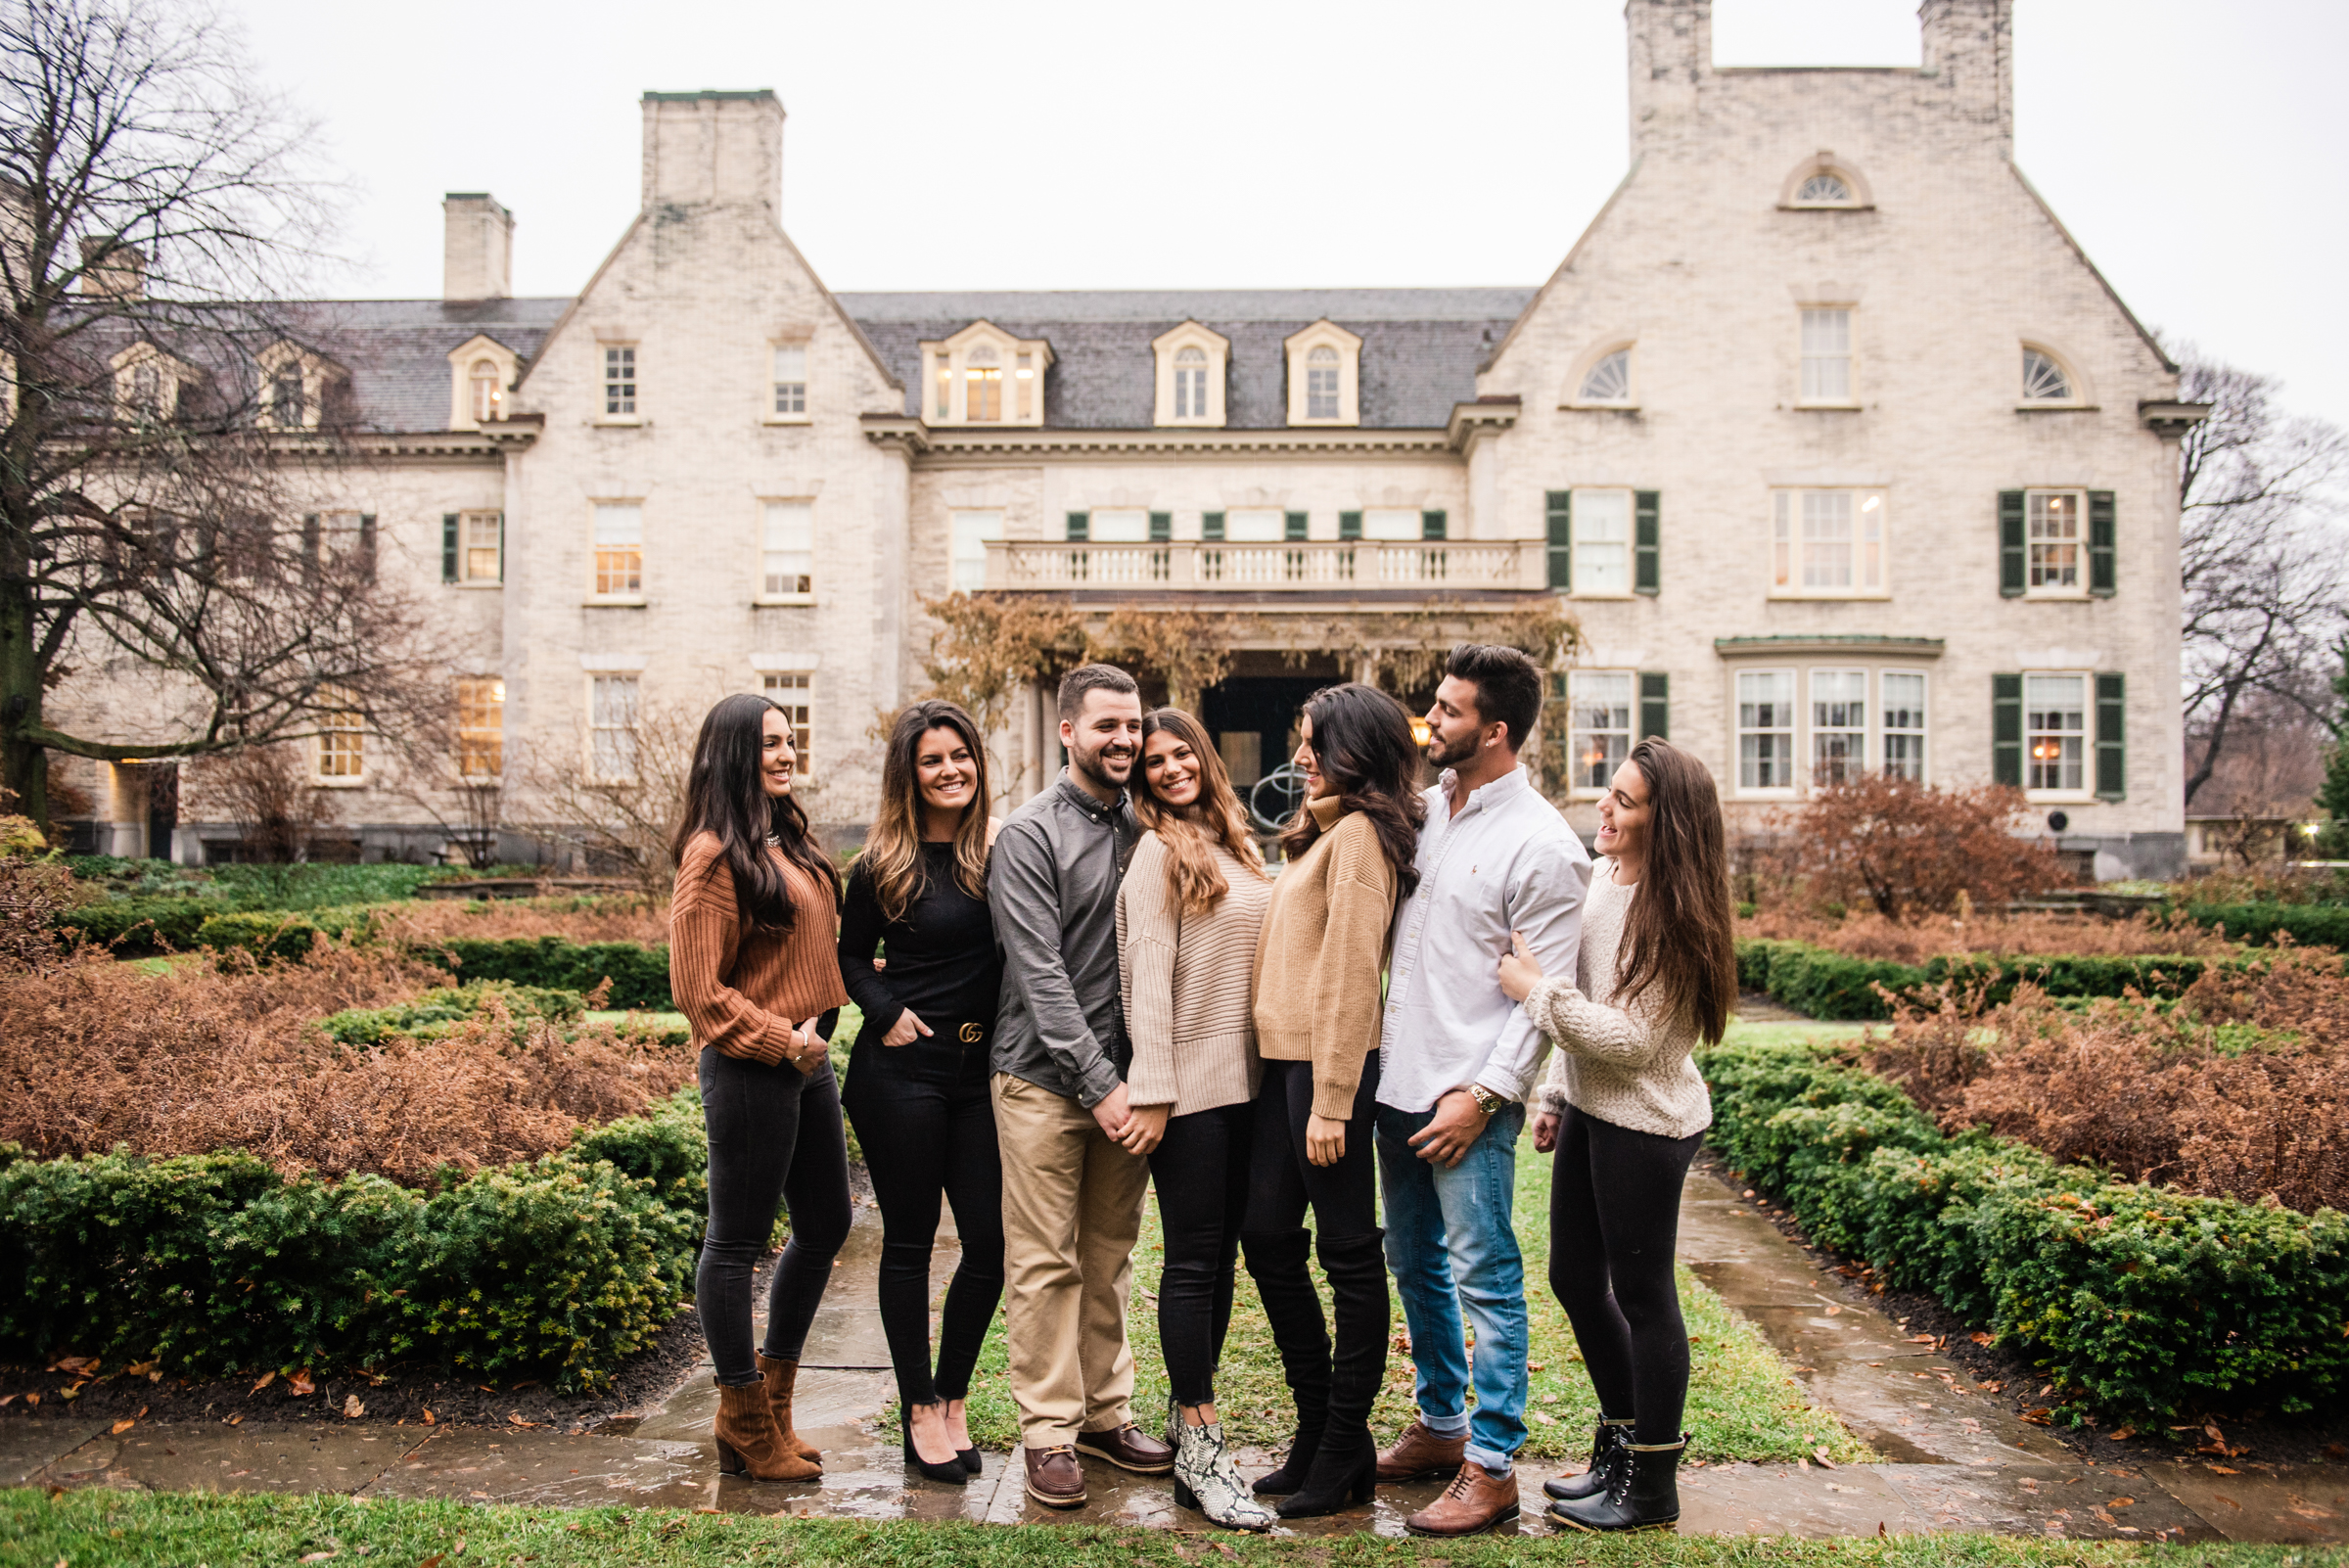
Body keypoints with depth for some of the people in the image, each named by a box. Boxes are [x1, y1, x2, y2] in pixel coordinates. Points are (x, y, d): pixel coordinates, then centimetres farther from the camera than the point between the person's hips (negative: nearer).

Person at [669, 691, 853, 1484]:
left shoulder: (788, 839, 12)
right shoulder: (716, 855, -14)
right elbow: (698, 989, -16)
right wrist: (783, 1041, -17)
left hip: (805, 1060, 9)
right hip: (749, 1069, -9)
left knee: (826, 1225, 16)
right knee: (737, 1242, 4)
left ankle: (773, 1403, 32)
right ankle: (747, 1428, 19)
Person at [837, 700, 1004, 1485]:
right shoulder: (884, 866, -3)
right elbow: (851, 956, 8)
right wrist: (886, 1011, -7)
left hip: (980, 1071, 3)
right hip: (901, 1072, -3)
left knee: (991, 1241, 3)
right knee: (910, 1240, 6)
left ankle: (952, 1399, 22)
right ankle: (918, 1411, 20)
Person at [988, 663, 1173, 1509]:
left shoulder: (1144, 830, 9)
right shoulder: (1030, 835, -8)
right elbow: (1041, 972, -14)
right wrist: (1098, 1082, -17)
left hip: (1122, 1079, 5)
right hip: (1046, 1081, -5)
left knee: (1110, 1257, 14)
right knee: (1045, 1263, 2)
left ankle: (1105, 1414, 25)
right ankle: (1048, 1430, 13)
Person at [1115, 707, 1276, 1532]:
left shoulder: (1232, 846, 14)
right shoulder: (1159, 852, -8)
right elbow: (1147, 976, -14)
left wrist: (1270, 1065, 11)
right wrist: (1151, 1093, -18)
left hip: (1244, 1078, 7)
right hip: (1190, 1083, -7)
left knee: (1222, 1253, 13)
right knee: (1193, 1261, -2)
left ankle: (1190, 1411, 26)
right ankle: (1200, 1455, 6)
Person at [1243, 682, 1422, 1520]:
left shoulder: (1359, 835, -12)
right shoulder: (1325, 830, 18)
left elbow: (1351, 974, -17)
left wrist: (1331, 1102, -19)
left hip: (1329, 1065, -10)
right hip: (1284, 1058, 10)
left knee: (1348, 1253, 2)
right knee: (1267, 1236, 13)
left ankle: (1346, 1452, 15)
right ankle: (1317, 1429, 26)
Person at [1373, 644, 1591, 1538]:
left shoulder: (1542, 844, -12)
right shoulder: (1423, 809, 8)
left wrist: (1481, 1094, -17)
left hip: (1471, 1095, -8)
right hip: (1399, 1082, 8)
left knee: (1484, 1277, 0)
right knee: (1414, 1264, 18)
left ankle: (1491, 1467, 12)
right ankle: (1440, 1427, 33)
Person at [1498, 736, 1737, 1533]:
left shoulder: (1672, 914, -20)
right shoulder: (1605, 875, 6)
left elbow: (1633, 1039, -23)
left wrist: (1537, 988, -21)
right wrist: (1557, 1093, 18)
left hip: (1645, 1123, -9)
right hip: (1590, 1108, 9)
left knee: (1641, 1294, 3)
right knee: (1575, 1279, 17)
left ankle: (1651, 1485, 20)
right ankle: (1625, 1439, 36)